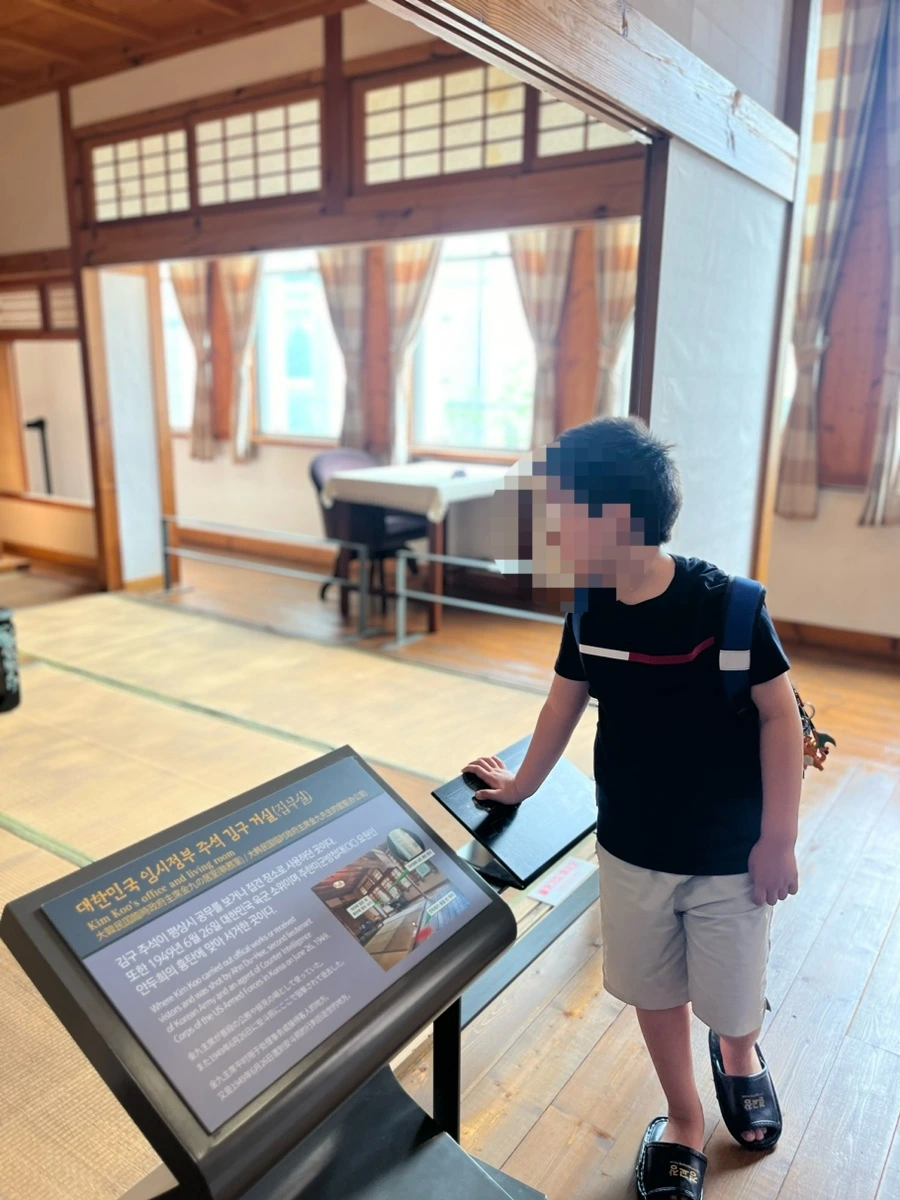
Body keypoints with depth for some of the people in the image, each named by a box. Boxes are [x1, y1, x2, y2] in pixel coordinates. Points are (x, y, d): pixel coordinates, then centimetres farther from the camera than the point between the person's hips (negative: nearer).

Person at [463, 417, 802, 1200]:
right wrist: (522, 785, 20)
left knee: (731, 1003, 15)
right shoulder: (589, 608, -8)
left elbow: (779, 714, -14)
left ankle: (740, 1059, 52)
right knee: (654, 991, 18)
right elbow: (567, 699, 8)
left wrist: (778, 839, -12)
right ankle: (684, 1123, 44)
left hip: (729, 854, -3)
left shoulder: (725, 603, -23)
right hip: (630, 848, 4)